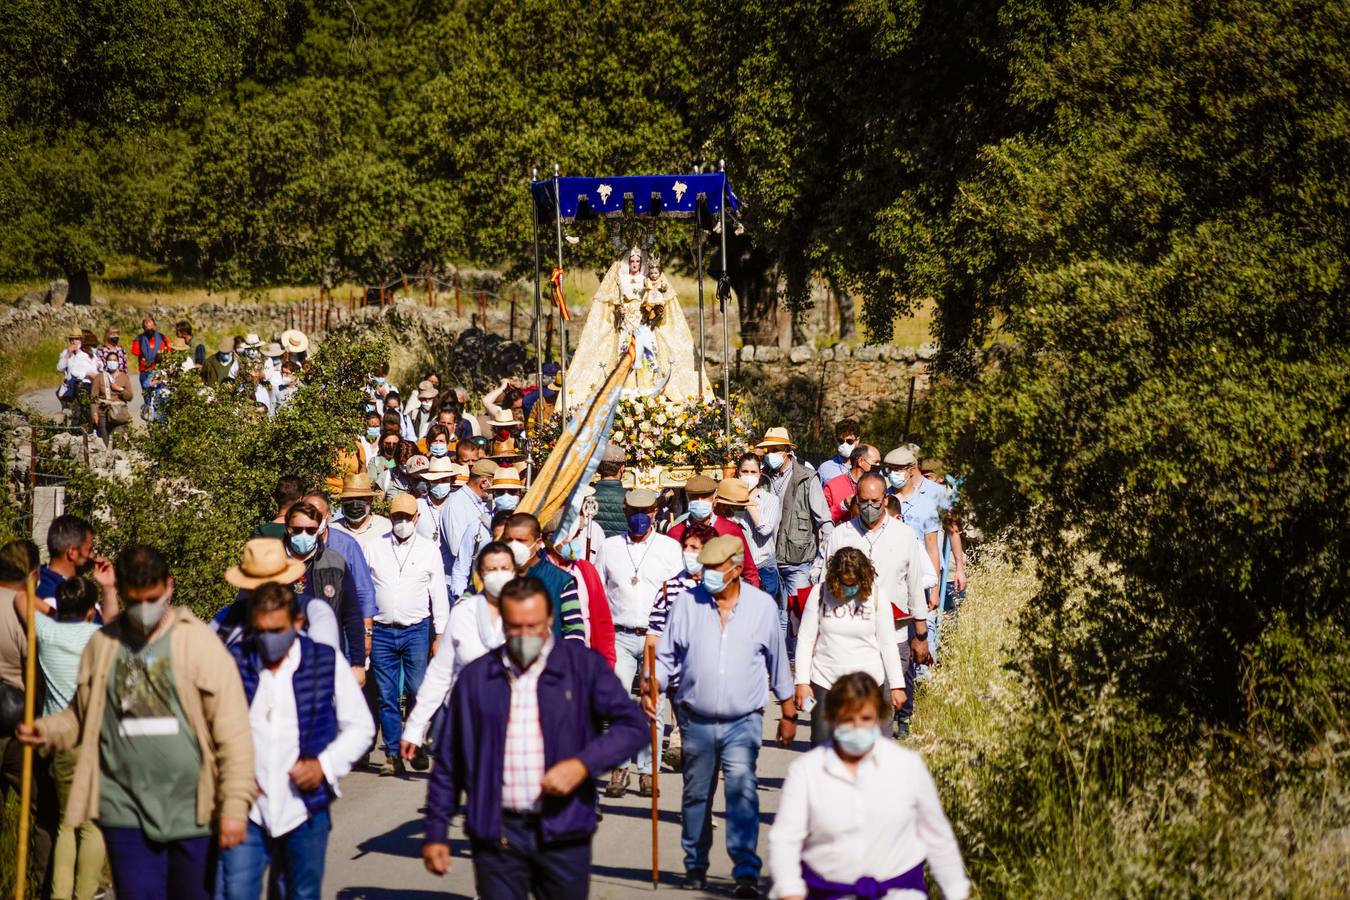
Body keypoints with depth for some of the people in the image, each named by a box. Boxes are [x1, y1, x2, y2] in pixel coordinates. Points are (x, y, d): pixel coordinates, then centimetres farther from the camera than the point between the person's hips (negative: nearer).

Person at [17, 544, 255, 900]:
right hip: (127, 811, 2)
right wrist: (47, 730, -6)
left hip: (192, 813, -2)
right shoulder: (103, 644, 5)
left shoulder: (200, 642, -5)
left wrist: (235, 805, -13)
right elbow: (84, 716, 14)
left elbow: (233, 733, -8)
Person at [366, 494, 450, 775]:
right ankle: (393, 755, 6)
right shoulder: (375, 549, 6)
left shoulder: (429, 550, 6)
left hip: (416, 630, -1)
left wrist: (440, 635, 3)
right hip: (382, 632, 1)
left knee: (417, 693, -5)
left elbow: (439, 595, 8)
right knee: (387, 697, 1)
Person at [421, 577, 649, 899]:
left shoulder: (583, 666, 2)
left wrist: (584, 763, -18)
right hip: (497, 836, 1)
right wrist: (436, 832, 10)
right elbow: (449, 763, 12)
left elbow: (633, 725, -4)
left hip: (563, 835, 0)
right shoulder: (476, 677, 7)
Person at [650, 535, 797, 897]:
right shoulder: (687, 604, -1)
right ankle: (695, 865, 28)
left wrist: (789, 713, 15)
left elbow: (777, 661, 10)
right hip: (696, 720, 2)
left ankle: (746, 871, -19)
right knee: (696, 795, 11)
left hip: (743, 721, -2)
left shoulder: (762, 605, 0)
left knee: (742, 789, -17)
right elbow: (666, 655, 6)